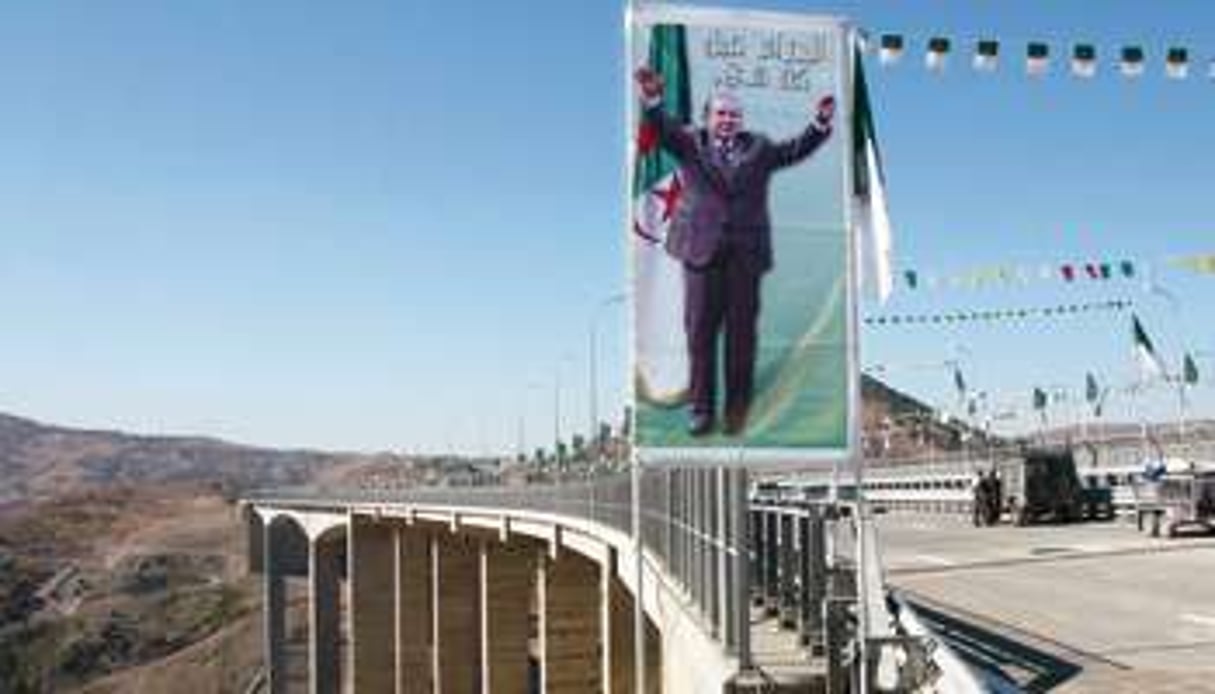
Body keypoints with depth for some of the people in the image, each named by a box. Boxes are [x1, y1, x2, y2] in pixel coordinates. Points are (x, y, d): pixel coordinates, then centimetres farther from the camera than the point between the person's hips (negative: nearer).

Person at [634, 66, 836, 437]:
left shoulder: (758, 148, 14)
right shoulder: (690, 143, 10)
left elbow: (795, 150, 6)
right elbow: (663, 129, -5)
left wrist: (821, 124, -8)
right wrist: (652, 100, -23)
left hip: (746, 253, 1)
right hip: (702, 250, -1)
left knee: (742, 333, 2)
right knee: (700, 332, 0)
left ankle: (738, 409, 11)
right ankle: (701, 409, 7)